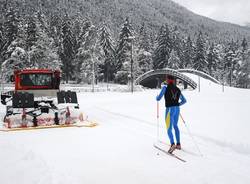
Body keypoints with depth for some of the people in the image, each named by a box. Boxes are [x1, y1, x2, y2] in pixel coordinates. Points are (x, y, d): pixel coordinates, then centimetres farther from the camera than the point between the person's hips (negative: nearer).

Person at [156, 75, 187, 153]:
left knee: (169, 129, -2)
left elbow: (158, 98, -6)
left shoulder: (165, 87, -5)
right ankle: (178, 144, 27)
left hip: (170, 109, -6)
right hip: (177, 109, 6)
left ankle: (172, 144, -22)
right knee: (175, 126, 23)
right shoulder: (177, 89, 11)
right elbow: (184, 100, 16)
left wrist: (157, 96, 17)